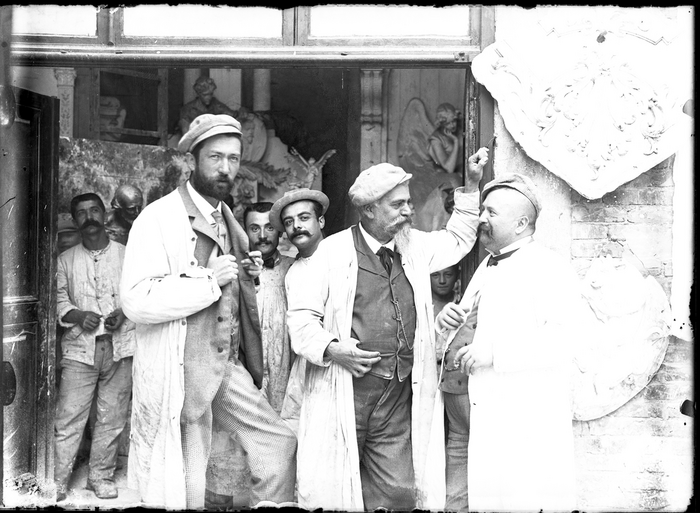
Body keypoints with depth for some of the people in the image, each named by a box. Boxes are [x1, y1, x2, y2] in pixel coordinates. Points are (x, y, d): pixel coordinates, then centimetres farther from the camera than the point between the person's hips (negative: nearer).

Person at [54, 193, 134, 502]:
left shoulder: (126, 255, 8)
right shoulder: (66, 260, 10)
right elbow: (58, 299, 5)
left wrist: (123, 313, -12)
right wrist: (77, 315, -13)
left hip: (120, 346, 0)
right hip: (79, 348, 0)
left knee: (112, 417, 4)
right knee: (69, 418, -3)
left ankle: (101, 476, 18)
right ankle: (57, 480, 7)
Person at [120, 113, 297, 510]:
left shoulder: (227, 219, 13)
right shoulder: (160, 217, -13)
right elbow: (137, 301, -23)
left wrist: (246, 276, 6)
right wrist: (209, 280, -21)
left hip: (228, 368, 7)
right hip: (181, 375, -7)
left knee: (280, 446, 6)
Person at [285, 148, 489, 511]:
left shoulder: (414, 246, 14)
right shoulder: (333, 251, -2)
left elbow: (457, 240, 31)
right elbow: (301, 315, -2)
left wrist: (471, 186, 24)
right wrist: (331, 348, -18)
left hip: (398, 398, 4)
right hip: (344, 393, -4)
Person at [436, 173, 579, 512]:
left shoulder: (549, 269, -7)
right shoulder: (486, 267, 21)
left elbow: (562, 341, -20)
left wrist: (494, 353, -23)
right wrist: (447, 320, 7)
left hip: (516, 419, -8)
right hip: (462, 406, 8)